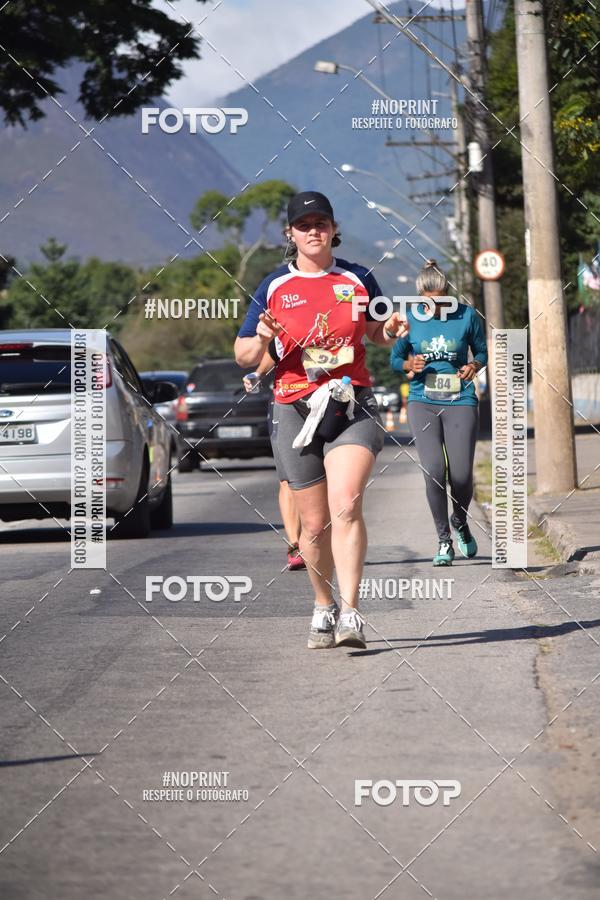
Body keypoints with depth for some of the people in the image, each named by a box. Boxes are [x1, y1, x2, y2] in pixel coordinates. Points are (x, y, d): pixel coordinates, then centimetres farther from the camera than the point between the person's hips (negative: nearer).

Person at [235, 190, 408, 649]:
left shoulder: (357, 279, 8)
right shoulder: (275, 287, 6)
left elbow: (376, 333, 22)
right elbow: (243, 354, 9)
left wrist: (391, 330, -1)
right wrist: (262, 339, -14)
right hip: (295, 409, 1)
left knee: (345, 506, -21)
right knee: (315, 522, 5)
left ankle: (350, 613, -25)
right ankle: (323, 608, 27)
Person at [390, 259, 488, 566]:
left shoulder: (467, 316, -1)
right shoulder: (410, 319, 0)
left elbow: (482, 351, 11)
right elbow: (395, 358, 10)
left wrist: (475, 365, -11)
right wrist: (409, 364, -12)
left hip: (461, 402, 0)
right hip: (423, 403, 0)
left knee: (461, 474, -6)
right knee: (433, 470, -15)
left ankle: (460, 522, 28)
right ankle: (444, 540, 1)